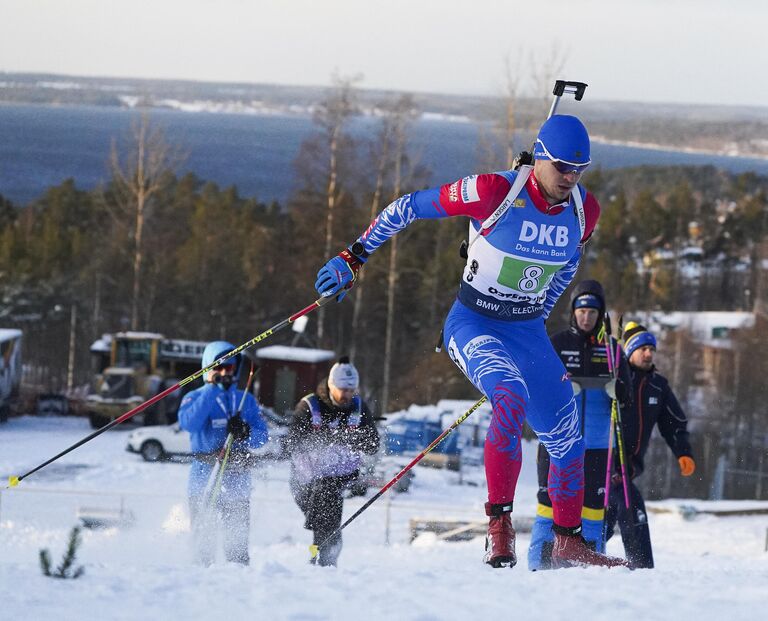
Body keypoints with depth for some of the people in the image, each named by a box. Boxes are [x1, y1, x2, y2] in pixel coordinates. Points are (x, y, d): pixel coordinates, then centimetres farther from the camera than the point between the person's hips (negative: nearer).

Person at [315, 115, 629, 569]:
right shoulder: (495, 191, -21)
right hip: (473, 323, -6)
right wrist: (354, 258, -10)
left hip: (528, 331, 6)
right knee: (513, 398, -33)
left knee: (568, 442, 6)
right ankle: (499, 527, -31)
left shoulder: (585, 211, -5)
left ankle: (569, 543, 25)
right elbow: (409, 208, -12)